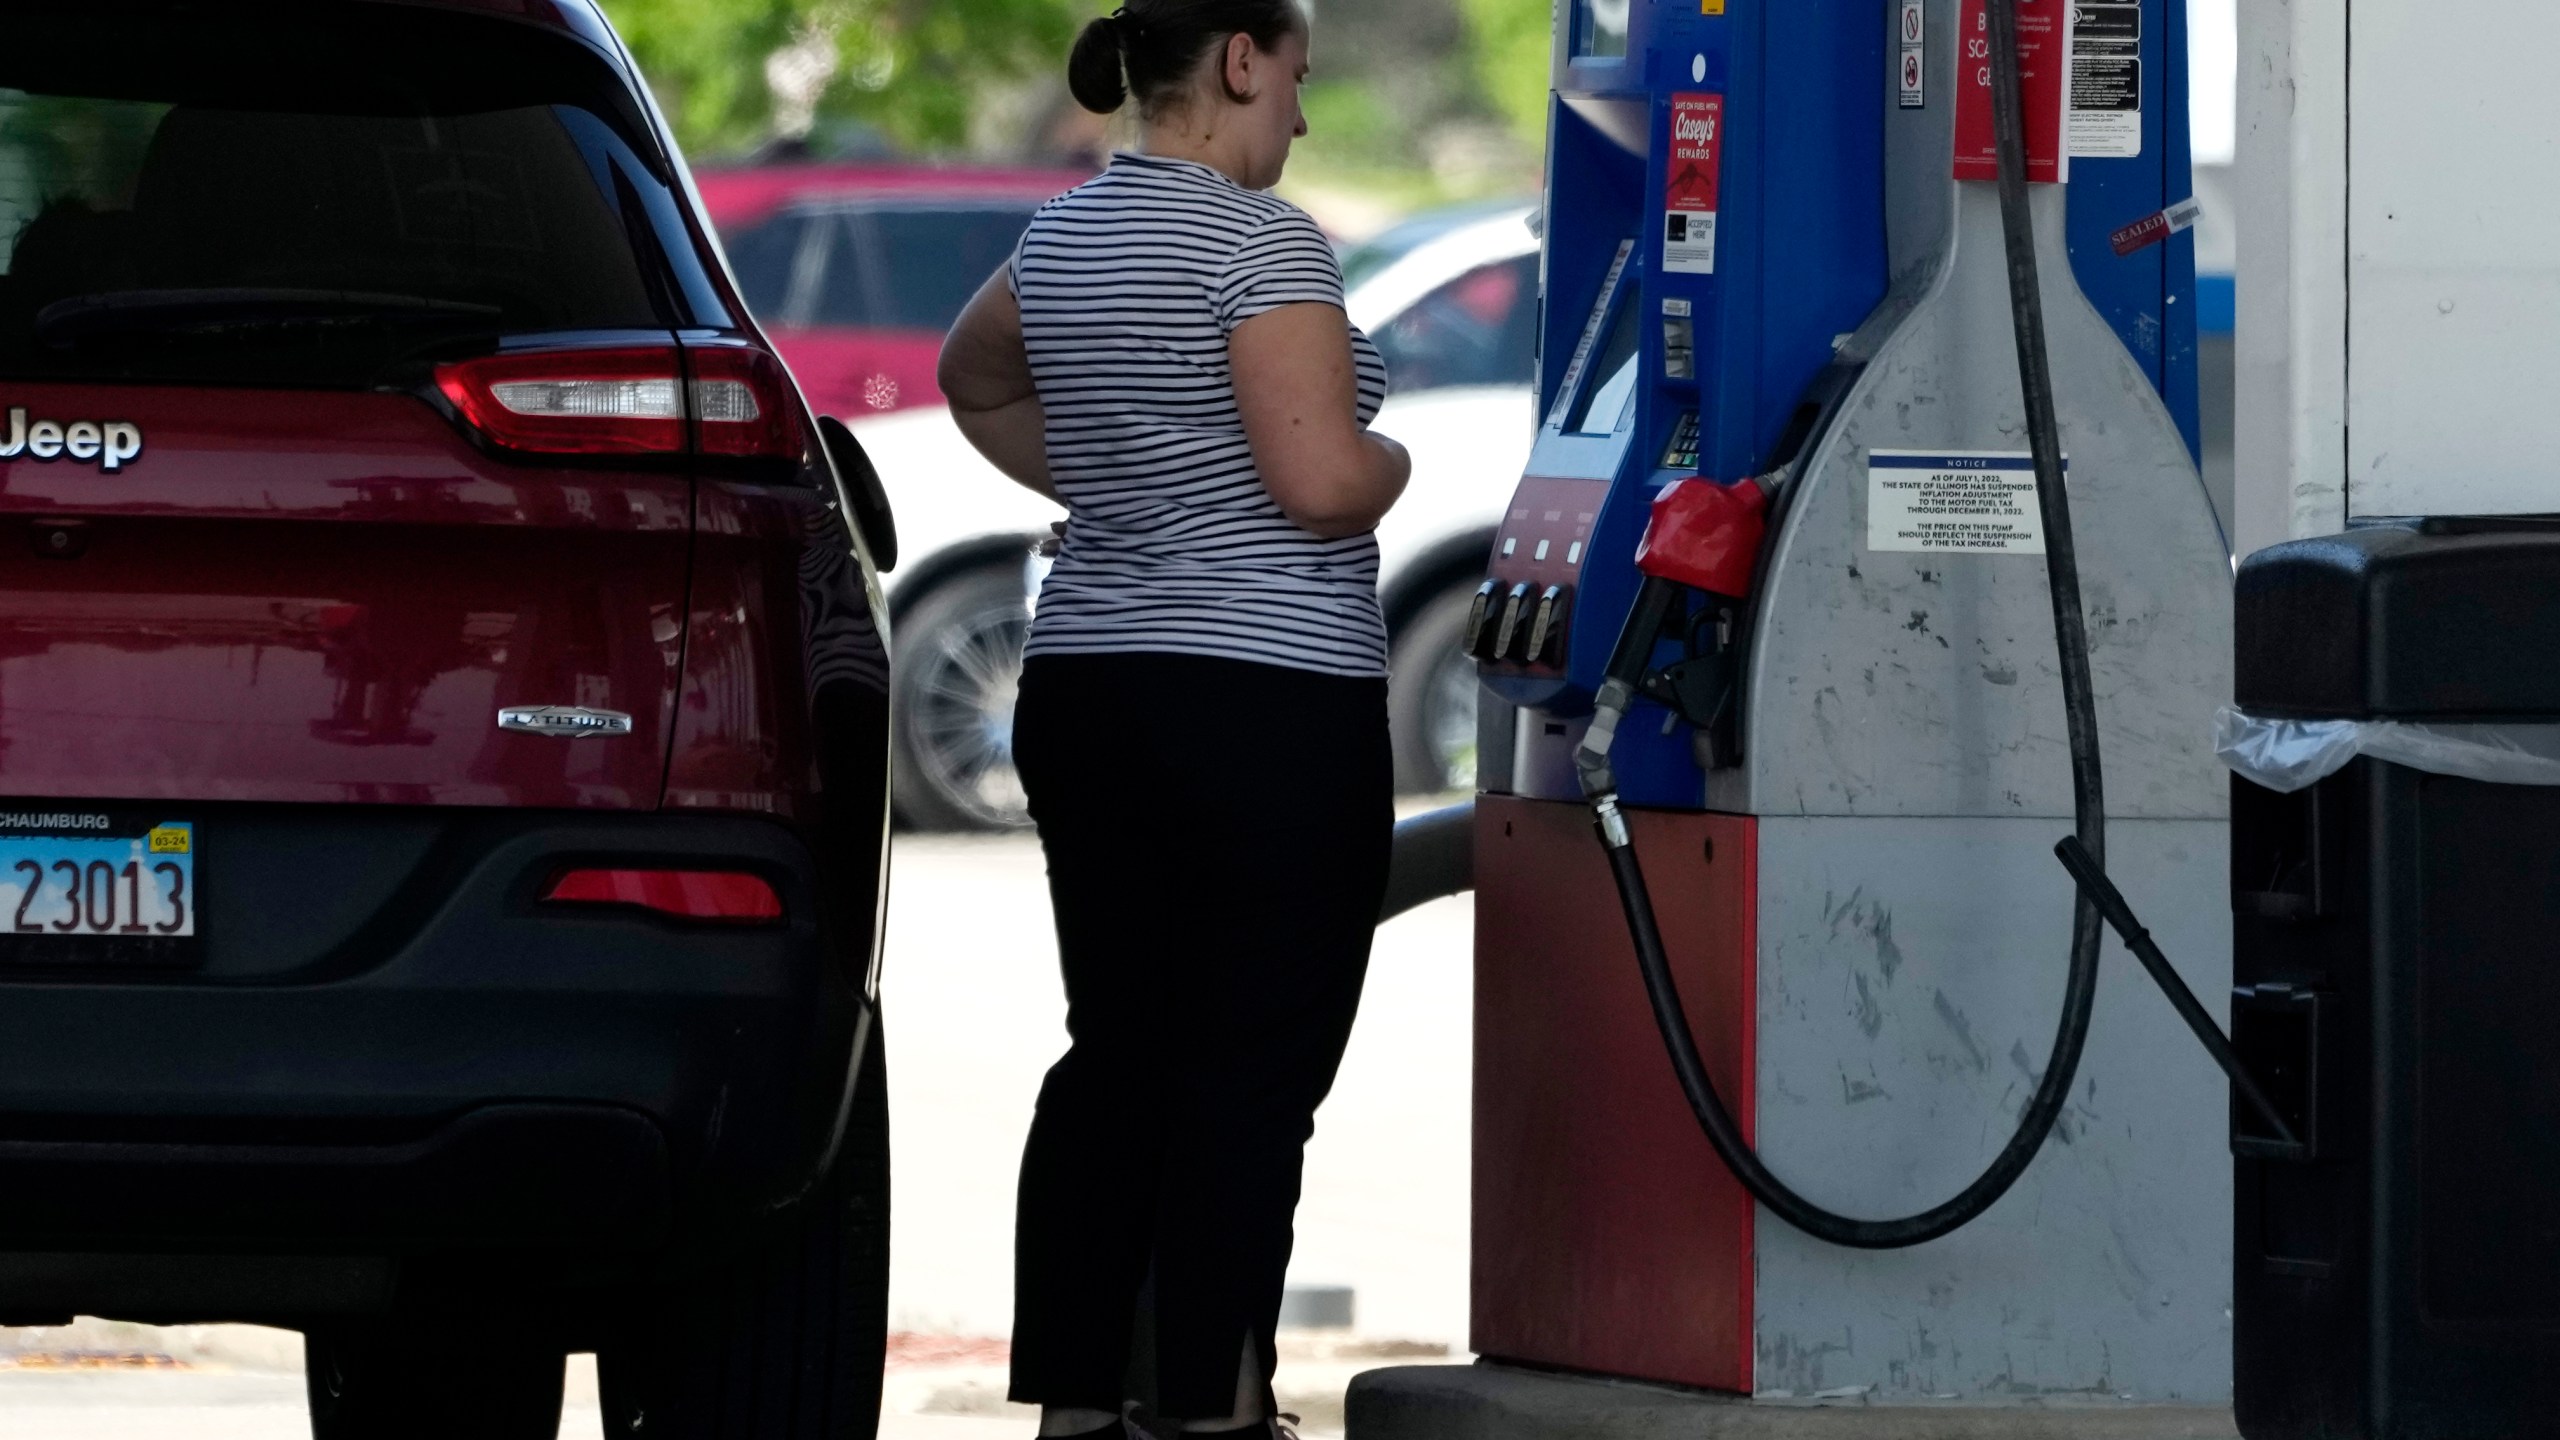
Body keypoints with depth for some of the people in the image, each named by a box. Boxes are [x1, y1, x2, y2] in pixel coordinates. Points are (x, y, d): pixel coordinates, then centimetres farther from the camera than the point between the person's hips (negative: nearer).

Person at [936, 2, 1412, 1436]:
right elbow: (1323, 485, -20)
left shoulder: (1064, 238, 12)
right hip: (1272, 700, -8)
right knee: (1252, 1073, -4)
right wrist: (1392, 461, 1)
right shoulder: (1260, 241, -14)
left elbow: (976, 377, 32)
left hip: (1086, 685, 8)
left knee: (1115, 1052, 11)